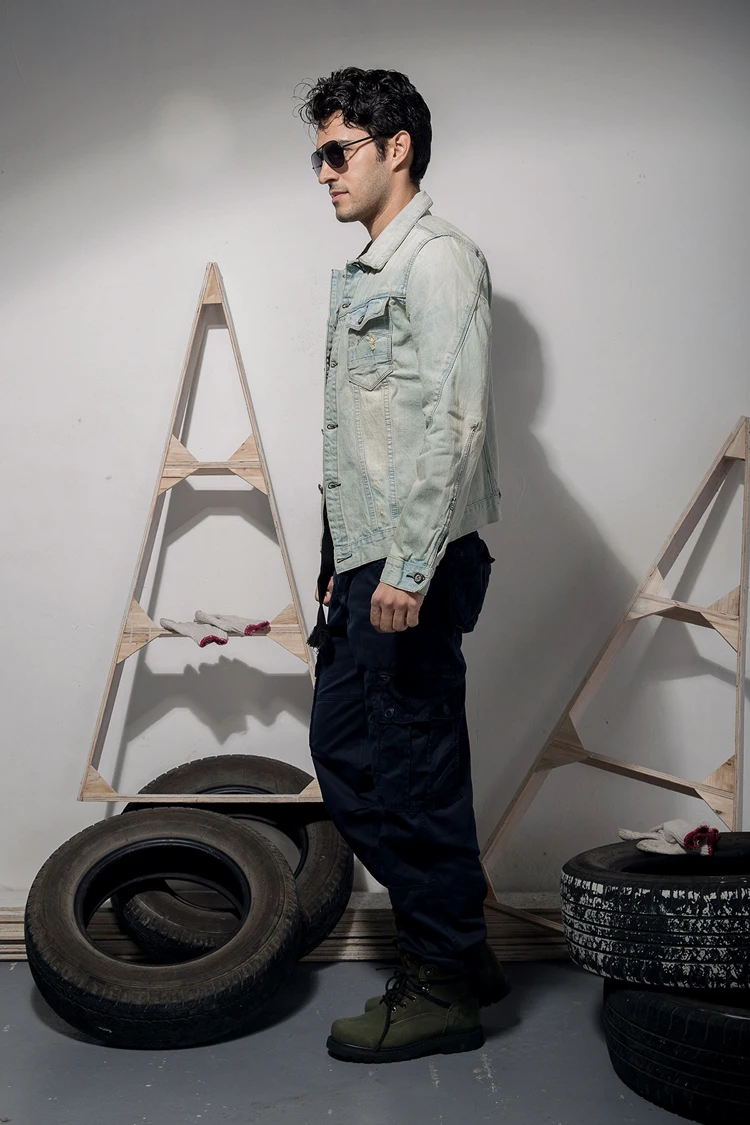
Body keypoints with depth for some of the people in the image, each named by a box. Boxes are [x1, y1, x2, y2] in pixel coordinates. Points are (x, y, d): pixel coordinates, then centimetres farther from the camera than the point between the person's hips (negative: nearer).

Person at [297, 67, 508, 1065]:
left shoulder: (438, 258, -7)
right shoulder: (364, 277, 22)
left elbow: (454, 422, -19)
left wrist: (410, 567, -23)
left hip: (417, 569, -10)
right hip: (368, 566, 10)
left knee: (413, 772, -3)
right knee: (343, 753, 13)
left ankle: (447, 988, 14)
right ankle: (456, 948, 27)